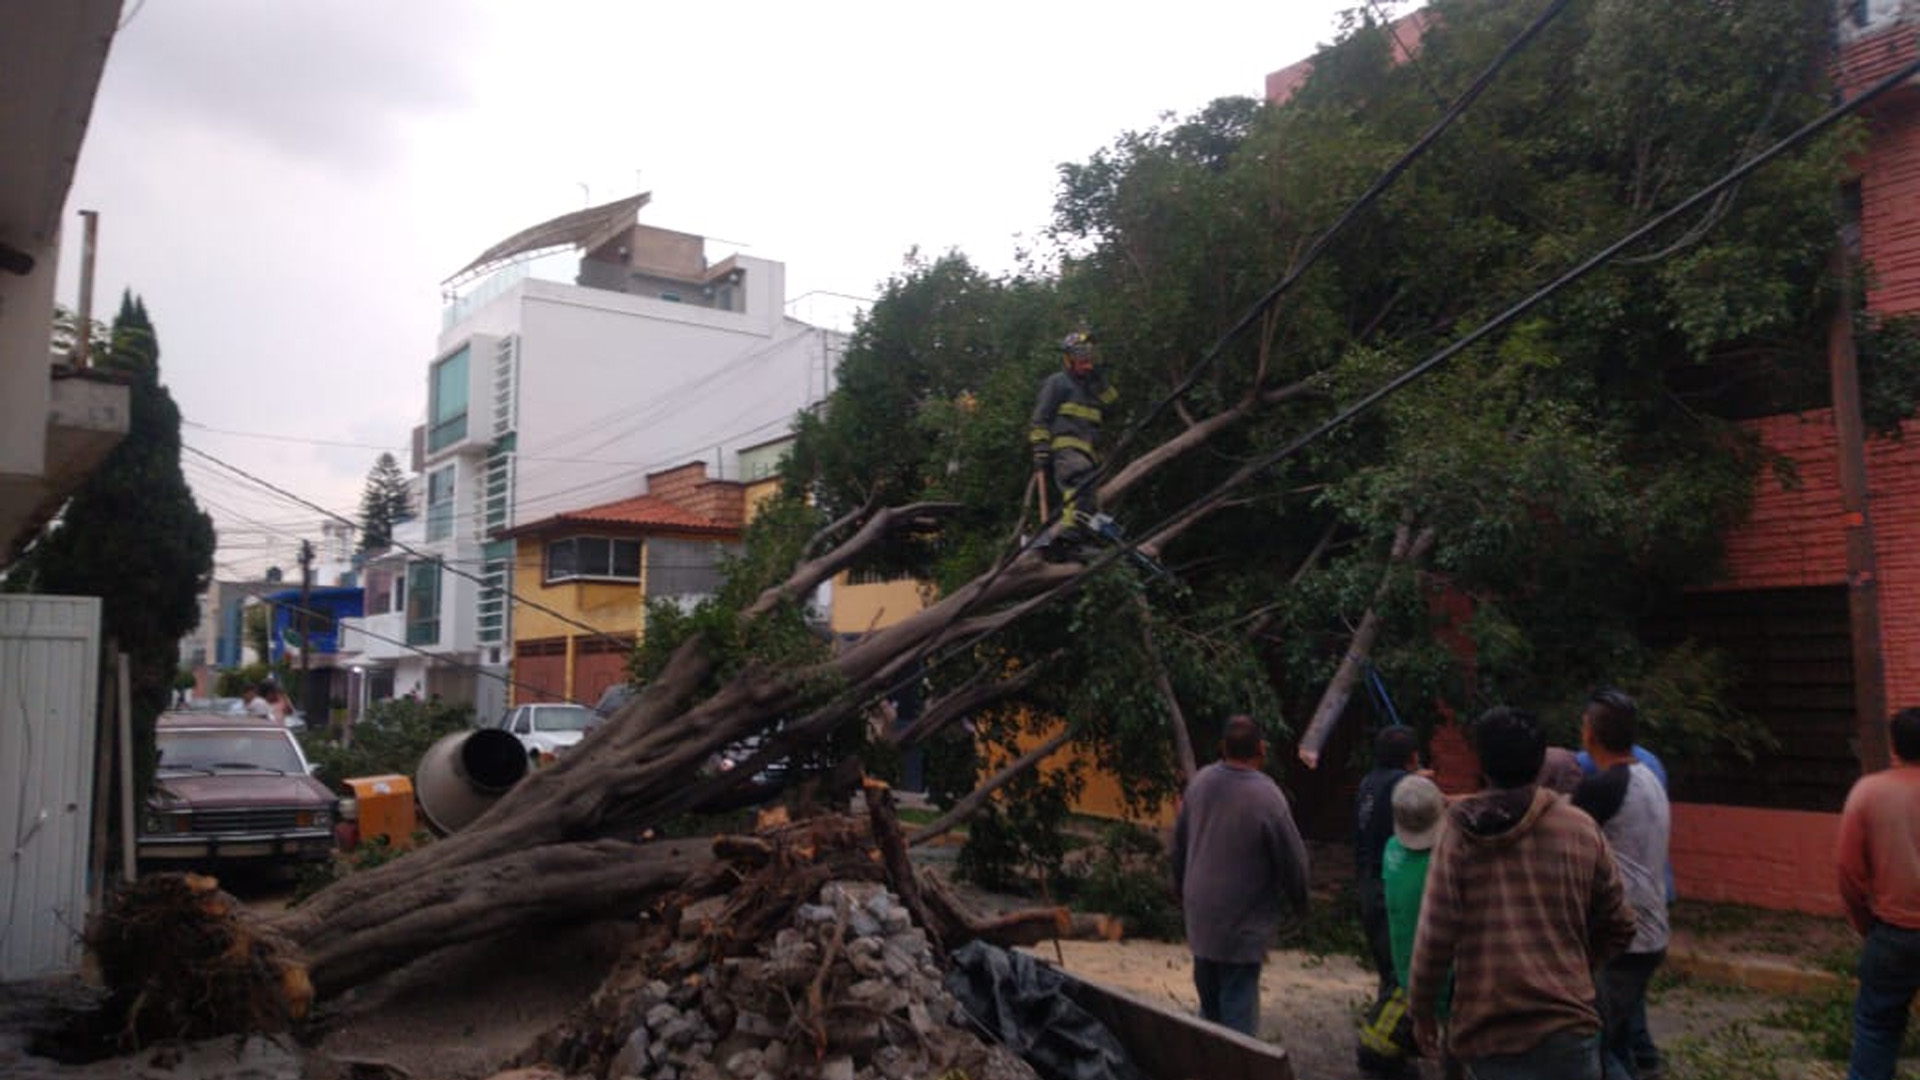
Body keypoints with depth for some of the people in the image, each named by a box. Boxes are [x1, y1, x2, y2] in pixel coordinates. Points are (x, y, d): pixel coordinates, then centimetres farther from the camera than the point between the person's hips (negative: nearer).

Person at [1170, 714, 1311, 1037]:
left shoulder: (1199, 782, -5)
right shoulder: (1267, 797, -23)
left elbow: (1179, 840, 8)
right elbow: (1293, 860, -13)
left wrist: (1181, 885, 24)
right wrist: (1299, 901, 7)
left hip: (1200, 912, 6)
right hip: (1243, 922, -6)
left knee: (1209, 997, 22)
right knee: (1238, 1005, 3)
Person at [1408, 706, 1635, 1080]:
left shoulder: (1460, 834, -5)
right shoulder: (1582, 829, 1)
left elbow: (1435, 934, -7)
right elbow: (1618, 926, 9)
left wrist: (1422, 1008, 5)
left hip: (1487, 1030, -1)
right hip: (1568, 1025, 1)